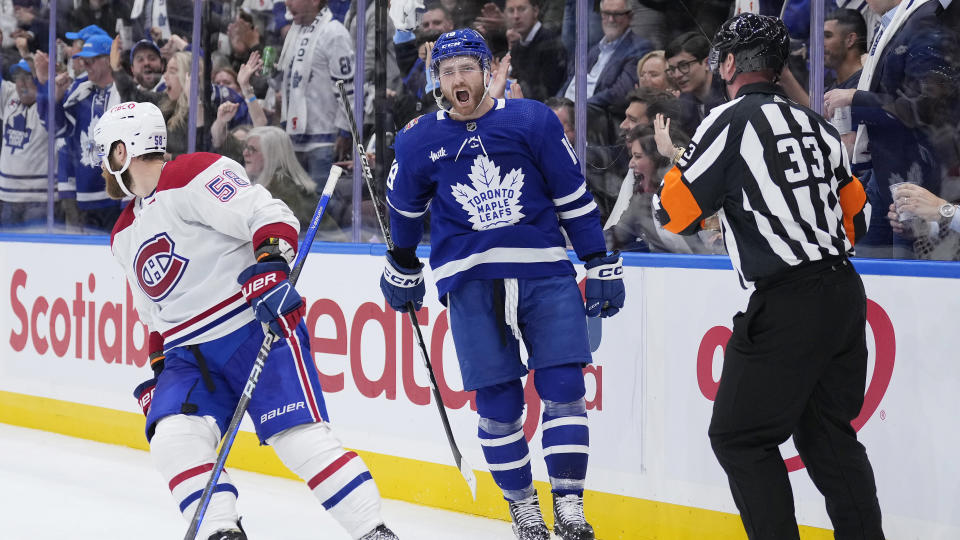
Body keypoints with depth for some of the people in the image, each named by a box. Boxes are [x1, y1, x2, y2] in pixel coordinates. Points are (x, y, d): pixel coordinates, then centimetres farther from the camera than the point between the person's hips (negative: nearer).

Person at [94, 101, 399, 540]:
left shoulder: (192, 175, -7)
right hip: (191, 355, 8)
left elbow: (268, 214, -17)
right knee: (173, 437, -19)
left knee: (299, 437, -19)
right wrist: (158, 372, 24)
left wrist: (271, 265, -32)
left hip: (258, 326, -8)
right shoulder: (125, 237, 22)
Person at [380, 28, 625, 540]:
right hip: (470, 282, 0)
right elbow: (404, 209, 20)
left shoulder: (533, 121, -2)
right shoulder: (419, 140, 3)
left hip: (545, 273, 0)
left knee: (563, 387, -6)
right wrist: (402, 271, 29)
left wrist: (601, 265, 4)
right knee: (498, 403, -1)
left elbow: (574, 196, 4)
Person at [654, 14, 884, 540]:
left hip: (786, 308, -7)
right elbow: (856, 216, 19)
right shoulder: (816, 125, 13)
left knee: (739, 437, 3)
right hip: (845, 294, 7)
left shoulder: (732, 121, -8)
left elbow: (673, 212, -6)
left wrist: (680, 165, 13)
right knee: (828, 433, 16)